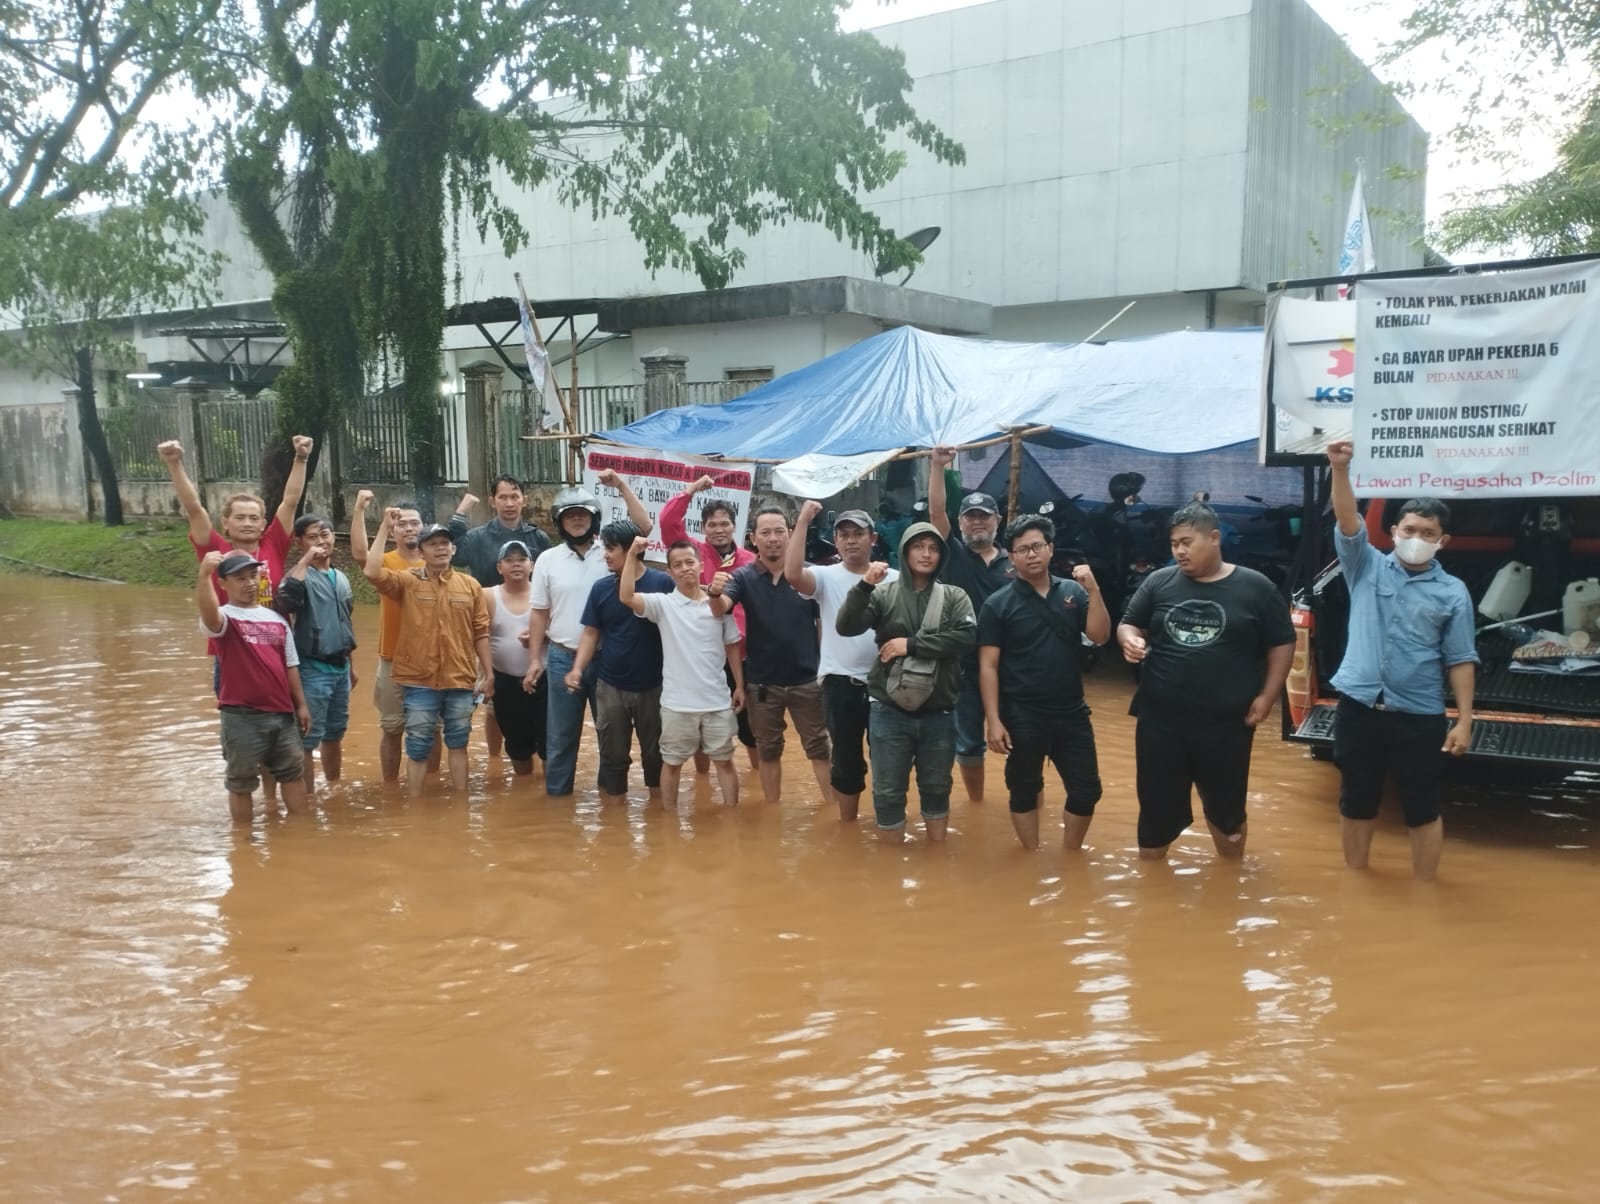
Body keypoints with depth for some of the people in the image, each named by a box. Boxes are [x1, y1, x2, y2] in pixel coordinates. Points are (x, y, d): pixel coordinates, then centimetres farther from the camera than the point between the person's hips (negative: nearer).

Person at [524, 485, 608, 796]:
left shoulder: (611, 554, -1)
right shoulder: (548, 560, 3)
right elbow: (539, 613, 6)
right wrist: (535, 658, 3)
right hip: (563, 658, 1)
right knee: (561, 732, 10)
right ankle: (557, 792, 21)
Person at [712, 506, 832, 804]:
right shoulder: (743, 577, -4)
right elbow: (720, 609, -21)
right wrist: (715, 593, -44)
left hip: (806, 679, -1)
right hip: (762, 682, 1)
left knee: (819, 747, 9)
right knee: (768, 751, 15)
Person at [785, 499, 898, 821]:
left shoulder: (895, 580, 2)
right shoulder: (826, 577, -3)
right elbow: (792, 574, -23)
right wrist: (803, 522, -22)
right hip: (841, 682, -1)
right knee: (847, 761, 11)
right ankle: (848, 825, 26)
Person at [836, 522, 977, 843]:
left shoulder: (954, 597, 3)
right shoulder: (883, 594, 0)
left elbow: (967, 637, -13)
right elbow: (846, 627, -12)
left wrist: (912, 644, -17)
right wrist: (864, 586, -26)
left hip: (939, 715, 1)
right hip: (890, 714, -1)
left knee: (937, 790, 15)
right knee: (888, 793, 6)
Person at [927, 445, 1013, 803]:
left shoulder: (1012, 564, 5)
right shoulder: (954, 555, 1)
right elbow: (936, 511, -11)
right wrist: (938, 465, -18)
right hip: (963, 665, -1)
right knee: (968, 741, 10)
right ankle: (975, 801, 26)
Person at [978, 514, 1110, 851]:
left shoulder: (1073, 592, 3)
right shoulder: (998, 604, -6)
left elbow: (1100, 636, -6)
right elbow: (988, 666, -7)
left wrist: (1093, 590, -16)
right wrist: (994, 720, -13)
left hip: (1071, 713, 3)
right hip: (1022, 716, -3)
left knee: (1086, 790, 10)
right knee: (1024, 791, 10)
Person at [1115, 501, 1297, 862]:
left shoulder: (1255, 587, -2)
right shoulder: (1158, 582, 2)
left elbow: (1282, 644, 4)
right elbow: (1128, 624, 9)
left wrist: (1267, 696, -4)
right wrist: (1130, 640, -14)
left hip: (1226, 723, -1)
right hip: (1160, 720, 1)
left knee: (1226, 807, 15)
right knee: (1156, 805, 11)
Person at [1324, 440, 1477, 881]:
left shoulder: (1453, 592, 1)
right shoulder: (1367, 567, 3)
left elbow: (1460, 661, 1)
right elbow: (1348, 523, -12)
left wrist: (1464, 719, -5)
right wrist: (1340, 470, -26)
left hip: (1420, 718, -1)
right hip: (1358, 709, 1)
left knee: (1423, 812, 9)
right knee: (1356, 804, 14)